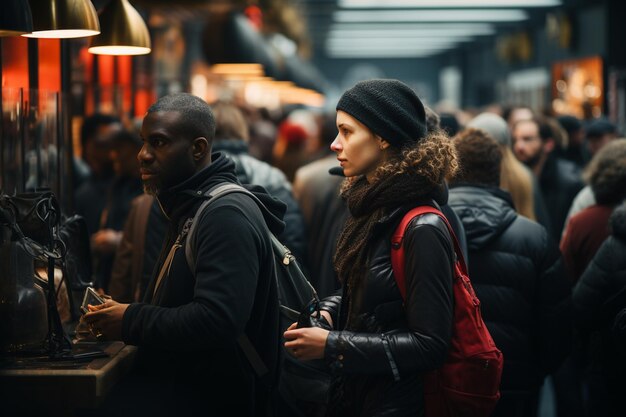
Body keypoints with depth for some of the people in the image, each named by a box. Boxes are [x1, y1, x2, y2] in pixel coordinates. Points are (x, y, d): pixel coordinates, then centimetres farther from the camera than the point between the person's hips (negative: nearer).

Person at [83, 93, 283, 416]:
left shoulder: (227, 216, -16)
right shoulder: (189, 210, 18)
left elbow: (216, 320, -26)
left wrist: (132, 322, -15)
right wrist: (118, 315, 7)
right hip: (177, 382, 9)